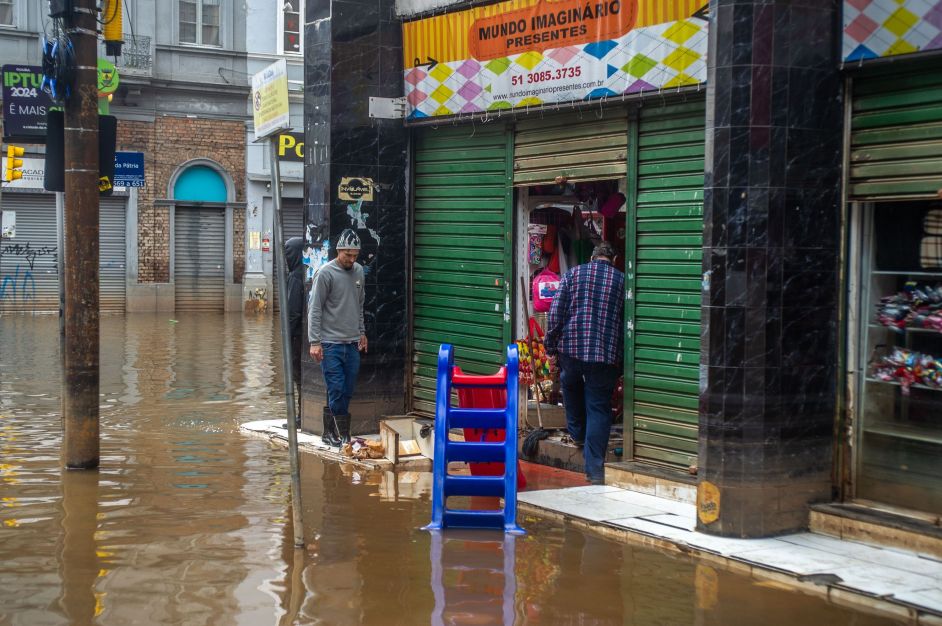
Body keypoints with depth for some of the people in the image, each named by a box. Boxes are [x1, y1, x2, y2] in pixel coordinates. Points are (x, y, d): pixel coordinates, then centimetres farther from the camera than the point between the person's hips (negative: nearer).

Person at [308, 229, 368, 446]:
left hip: (353, 343, 6)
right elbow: (314, 310, -10)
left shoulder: (358, 271, 10)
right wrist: (314, 342, -14)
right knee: (336, 390, -7)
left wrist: (362, 332, 20)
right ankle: (341, 433, 1)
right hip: (331, 344, -6)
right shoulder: (325, 273, -9)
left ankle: (332, 432, 16)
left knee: (347, 392, 7)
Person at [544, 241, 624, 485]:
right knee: (599, 409, 3)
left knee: (571, 385, 31)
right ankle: (595, 469, 0)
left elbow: (555, 313, 0)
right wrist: (622, 359, 14)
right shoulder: (621, 280, 6)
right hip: (605, 354, 0)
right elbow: (626, 321, 7)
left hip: (571, 348, 1)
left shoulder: (573, 274, 5)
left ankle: (577, 433, 39)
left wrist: (551, 345, 8)